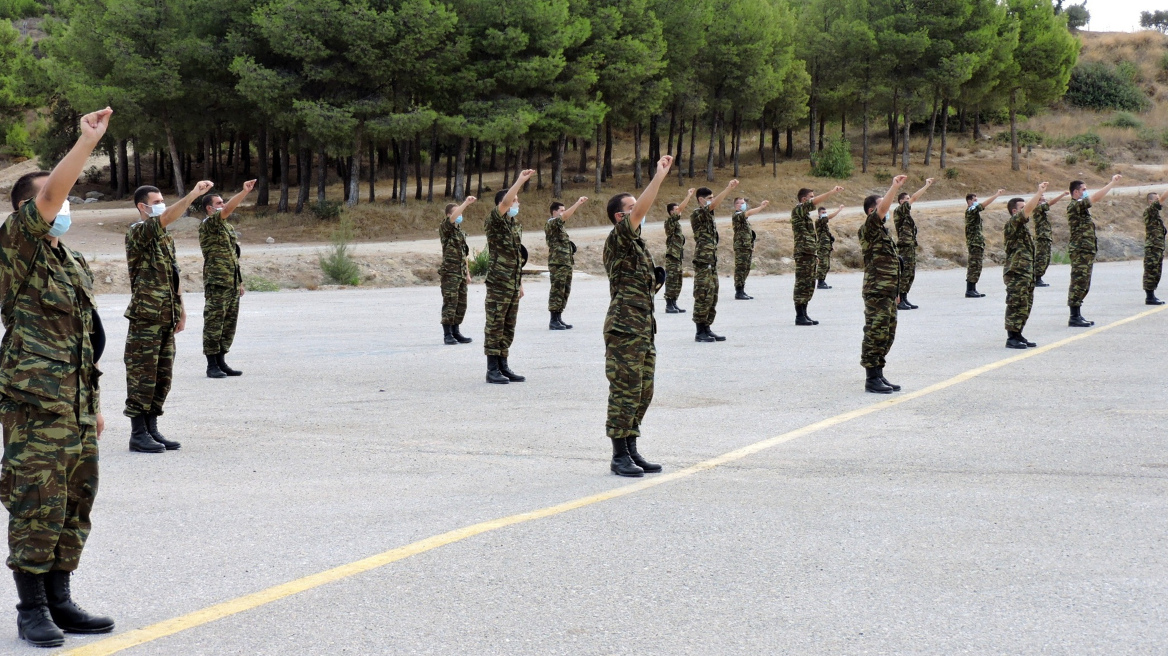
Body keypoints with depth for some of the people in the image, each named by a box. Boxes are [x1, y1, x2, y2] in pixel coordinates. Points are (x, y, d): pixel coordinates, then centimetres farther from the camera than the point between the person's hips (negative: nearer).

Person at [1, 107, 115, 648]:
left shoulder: (75, 264, 19)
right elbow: (51, 194, -21)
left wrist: (95, 404, 20)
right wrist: (87, 141, -25)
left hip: (76, 407, 8)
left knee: (75, 506, 10)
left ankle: (59, 601, 19)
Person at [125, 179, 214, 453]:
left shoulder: (166, 237, 18)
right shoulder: (137, 232, -9)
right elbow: (165, 219, -28)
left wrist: (181, 310, 16)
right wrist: (193, 195, -36)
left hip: (167, 318, 8)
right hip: (145, 317, -8)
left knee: (163, 377, 10)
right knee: (142, 375, -4)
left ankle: (152, 429, 17)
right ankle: (138, 434, 0)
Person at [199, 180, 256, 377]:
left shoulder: (228, 227, 19)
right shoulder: (207, 225, -7)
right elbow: (227, 210, -24)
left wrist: (240, 282, 19)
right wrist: (245, 192, -30)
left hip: (232, 285, 8)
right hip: (216, 284, -8)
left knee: (229, 324, 10)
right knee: (213, 324, -4)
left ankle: (221, 361, 17)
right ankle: (212, 365, -1)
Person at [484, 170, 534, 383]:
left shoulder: (516, 225, 17)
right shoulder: (495, 221, -6)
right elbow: (505, 202, -26)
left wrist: (520, 283, 20)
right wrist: (520, 180, -27)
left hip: (513, 285, 8)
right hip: (498, 284, -8)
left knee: (508, 327, 10)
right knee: (495, 326, -4)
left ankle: (503, 366, 17)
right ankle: (492, 370, -1)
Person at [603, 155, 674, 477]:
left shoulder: (637, 244, 21)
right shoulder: (618, 239, -8)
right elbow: (640, 211, -24)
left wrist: (653, 281, 16)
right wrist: (660, 175, -25)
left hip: (643, 330, 9)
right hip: (624, 329, -9)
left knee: (642, 393, 11)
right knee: (624, 393, -6)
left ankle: (632, 451, 18)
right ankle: (620, 456, -1)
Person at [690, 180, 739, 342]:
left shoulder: (708, 215, 22)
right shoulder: (697, 214, -13)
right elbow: (713, 205, -22)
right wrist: (729, 188, -27)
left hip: (712, 263, 10)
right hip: (703, 262, -10)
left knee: (712, 298, 10)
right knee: (703, 298, -8)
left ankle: (707, 329, 15)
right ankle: (700, 332, -4)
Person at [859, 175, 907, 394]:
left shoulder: (883, 230, 20)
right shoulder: (869, 228, -7)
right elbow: (882, 209, -26)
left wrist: (895, 291, 25)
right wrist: (895, 186, -28)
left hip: (888, 294, 10)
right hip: (876, 293, -10)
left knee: (886, 336, 12)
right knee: (875, 335, -8)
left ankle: (879, 374, 18)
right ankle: (872, 379, -6)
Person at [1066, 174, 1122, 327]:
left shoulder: (1080, 207, 18)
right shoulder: (1075, 205, -14)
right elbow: (1096, 198, -22)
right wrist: (1113, 182, -19)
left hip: (1086, 252, 11)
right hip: (1080, 251, -11)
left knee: (1082, 285, 12)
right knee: (1078, 284, -10)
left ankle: (1077, 316, 15)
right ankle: (1074, 317, -10)